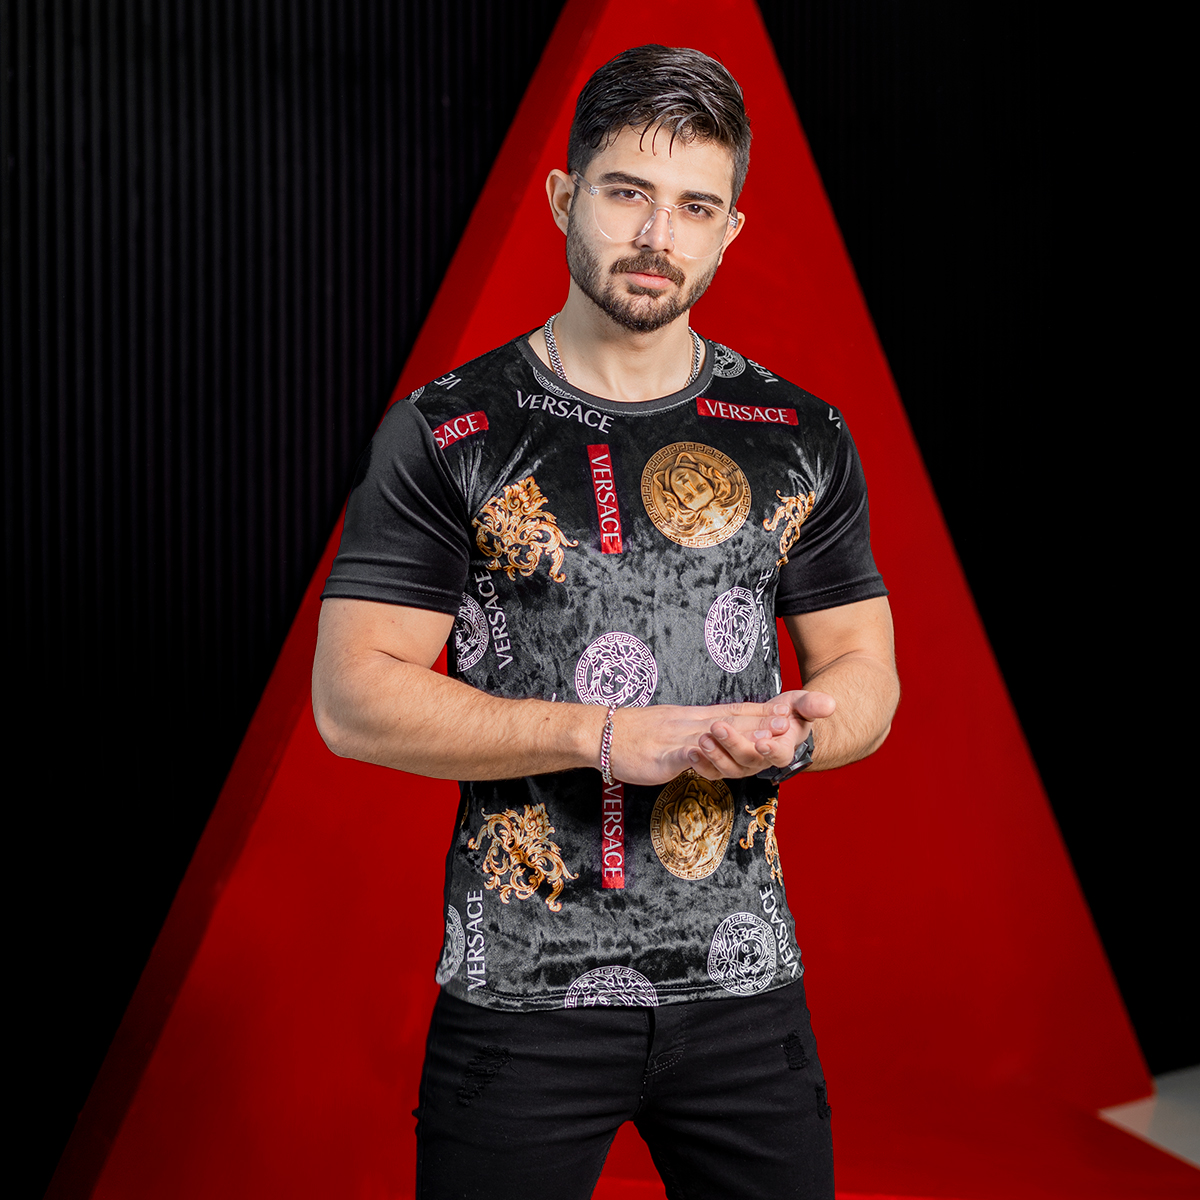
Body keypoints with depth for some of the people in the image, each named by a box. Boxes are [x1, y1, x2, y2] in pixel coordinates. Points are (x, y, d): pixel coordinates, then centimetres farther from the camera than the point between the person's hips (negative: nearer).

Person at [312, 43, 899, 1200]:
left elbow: (866, 673, 10)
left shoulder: (803, 439, 5)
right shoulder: (446, 433, -4)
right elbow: (353, 697, -8)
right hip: (517, 998, -2)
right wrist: (608, 738, -17)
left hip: (744, 985, 3)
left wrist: (794, 734, -14)